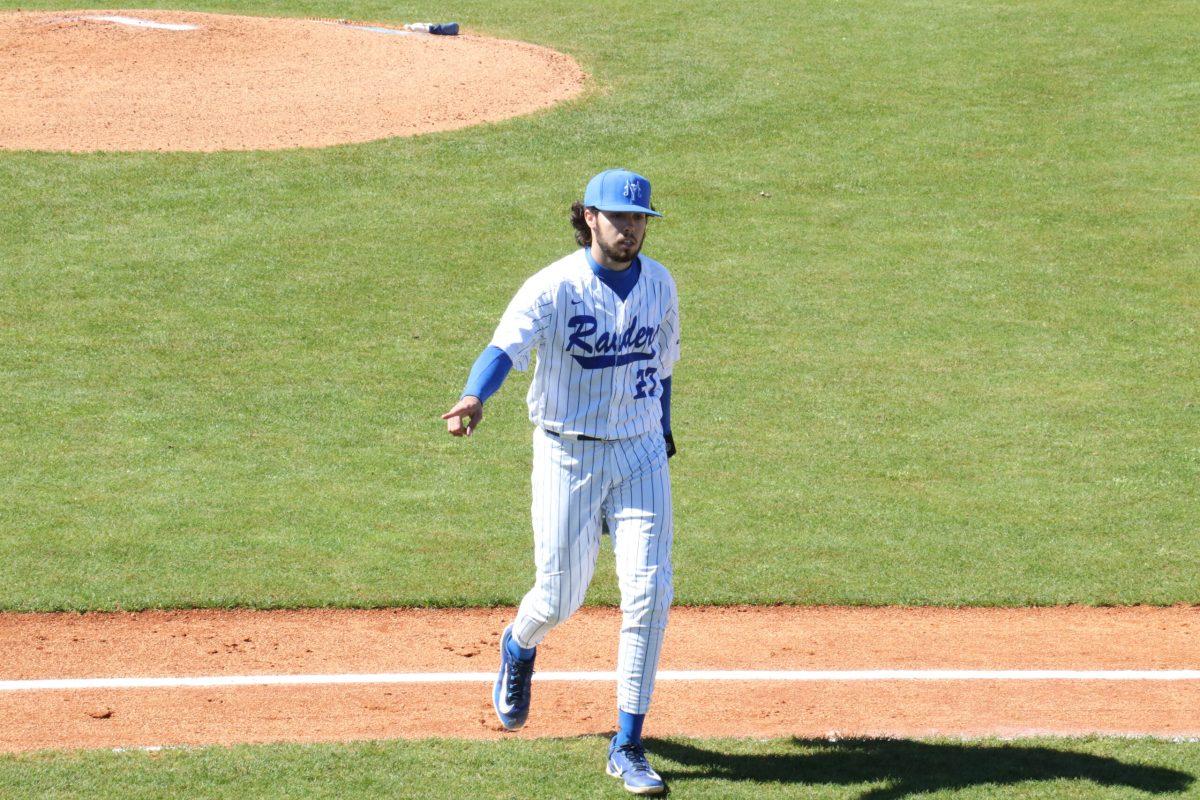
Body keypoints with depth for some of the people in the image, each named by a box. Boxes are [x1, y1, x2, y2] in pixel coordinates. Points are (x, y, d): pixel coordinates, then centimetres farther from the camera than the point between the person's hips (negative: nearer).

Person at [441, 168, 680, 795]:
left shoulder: (659, 284, 0)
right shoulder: (554, 288, -16)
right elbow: (505, 347, -32)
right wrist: (473, 399, -50)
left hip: (640, 455, 3)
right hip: (567, 456, -3)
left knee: (648, 592, -9)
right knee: (559, 597, 6)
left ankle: (628, 748, -1)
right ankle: (518, 650, 46)